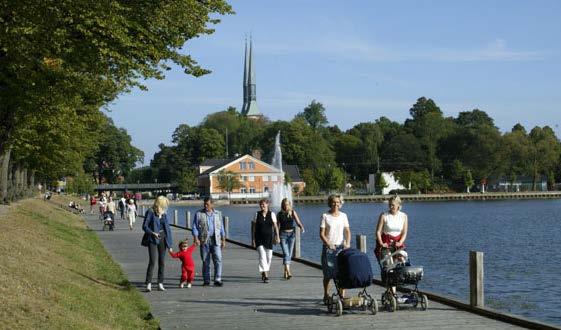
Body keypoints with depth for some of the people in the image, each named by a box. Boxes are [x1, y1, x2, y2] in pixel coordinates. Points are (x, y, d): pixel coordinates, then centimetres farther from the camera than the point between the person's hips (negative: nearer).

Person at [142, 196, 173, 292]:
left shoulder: (164, 214, 11)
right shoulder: (150, 212, -5)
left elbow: (168, 228, 14)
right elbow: (144, 226, -7)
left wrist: (170, 244, 10)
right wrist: (152, 233, -24)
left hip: (162, 240, 5)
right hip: (153, 240, -5)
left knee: (162, 262, 5)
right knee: (152, 261, -12)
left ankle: (160, 284, 10)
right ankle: (148, 284, -8)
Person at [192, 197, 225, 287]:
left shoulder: (218, 214, 12)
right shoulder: (199, 214, 6)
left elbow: (221, 227, 16)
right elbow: (195, 227, 2)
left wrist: (223, 240, 11)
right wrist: (196, 238, -12)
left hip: (215, 240, 1)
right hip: (204, 241, -1)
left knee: (218, 259, -10)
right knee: (205, 261, 2)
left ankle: (217, 280, -8)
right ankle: (206, 280, 11)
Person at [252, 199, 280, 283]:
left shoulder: (272, 214, 2)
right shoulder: (257, 214, 3)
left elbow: (275, 226, -3)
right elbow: (254, 227, 5)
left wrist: (277, 237, -14)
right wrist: (253, 239, 1)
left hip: (269, 238, 1)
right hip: (259, 238, -1)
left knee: (269, 257, 6)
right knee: (262, 256, -12)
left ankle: (263, 273, 29)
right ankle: (265, 276, -16)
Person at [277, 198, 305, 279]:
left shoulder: (293, 212, 3)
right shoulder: (279, 214, 1)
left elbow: (298, 222, -3)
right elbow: (277, 226, 8)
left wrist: (302, 227, -23)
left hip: (291, 234, 2)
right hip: (283, 234, -2)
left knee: (289, 254, 6)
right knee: (286, 253, -14)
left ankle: (285, 272, 21)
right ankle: (288, 272, -24)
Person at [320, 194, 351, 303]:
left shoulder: (343, 216, 8)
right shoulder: (325, 216, -1)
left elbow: (347, 231, 6)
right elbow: (321, 234, -4)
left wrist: (347, 243, -11)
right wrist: (328, 244, -18)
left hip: (341, 246, 2)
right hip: (329, 247, -2)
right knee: (328, 273, 0)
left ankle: (342, 295, -3)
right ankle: (326, 295, 11)